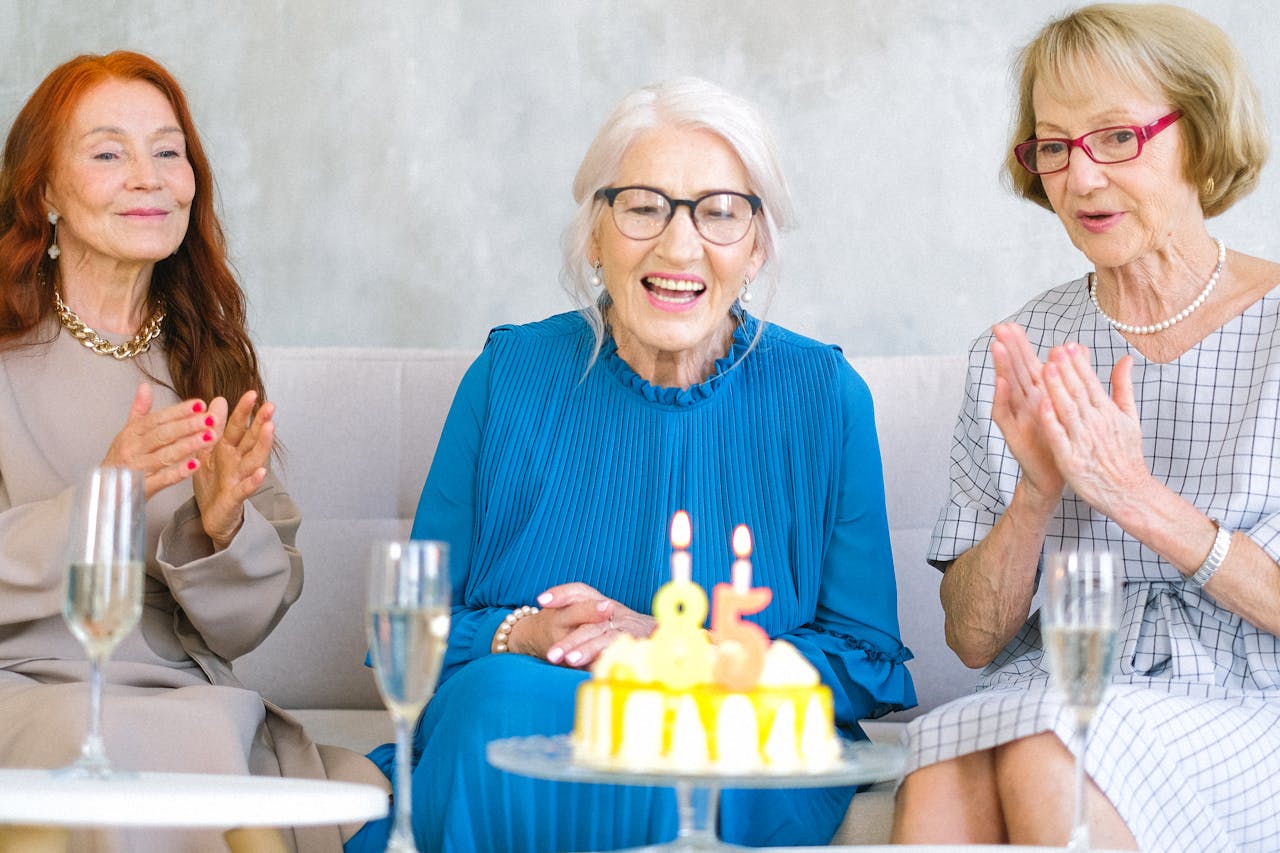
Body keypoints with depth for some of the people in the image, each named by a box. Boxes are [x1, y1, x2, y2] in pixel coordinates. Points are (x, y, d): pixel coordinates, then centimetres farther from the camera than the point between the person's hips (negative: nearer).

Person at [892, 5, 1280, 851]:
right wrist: (1037, 494, -11)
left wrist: (1139, 496, -17)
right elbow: (974, 639, 7)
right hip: (1047, 703, 2)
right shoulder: (1017, 351, 9)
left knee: (1047, 763, -33)